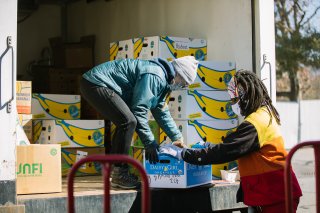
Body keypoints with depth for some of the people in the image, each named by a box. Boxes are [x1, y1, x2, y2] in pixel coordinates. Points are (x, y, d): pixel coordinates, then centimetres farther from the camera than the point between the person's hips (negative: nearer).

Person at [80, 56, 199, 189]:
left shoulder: (162, 79, 16)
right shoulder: (154, 76, -18)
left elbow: (161, 112, 23)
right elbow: (139, 110, -20)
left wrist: (177, 138, 21)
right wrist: (150, 143, -13)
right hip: (96, 84, -12)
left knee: (124, 123, 18)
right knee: (128, 122, -20)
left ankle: (112, 171, 24)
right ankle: (119, 174, -11)